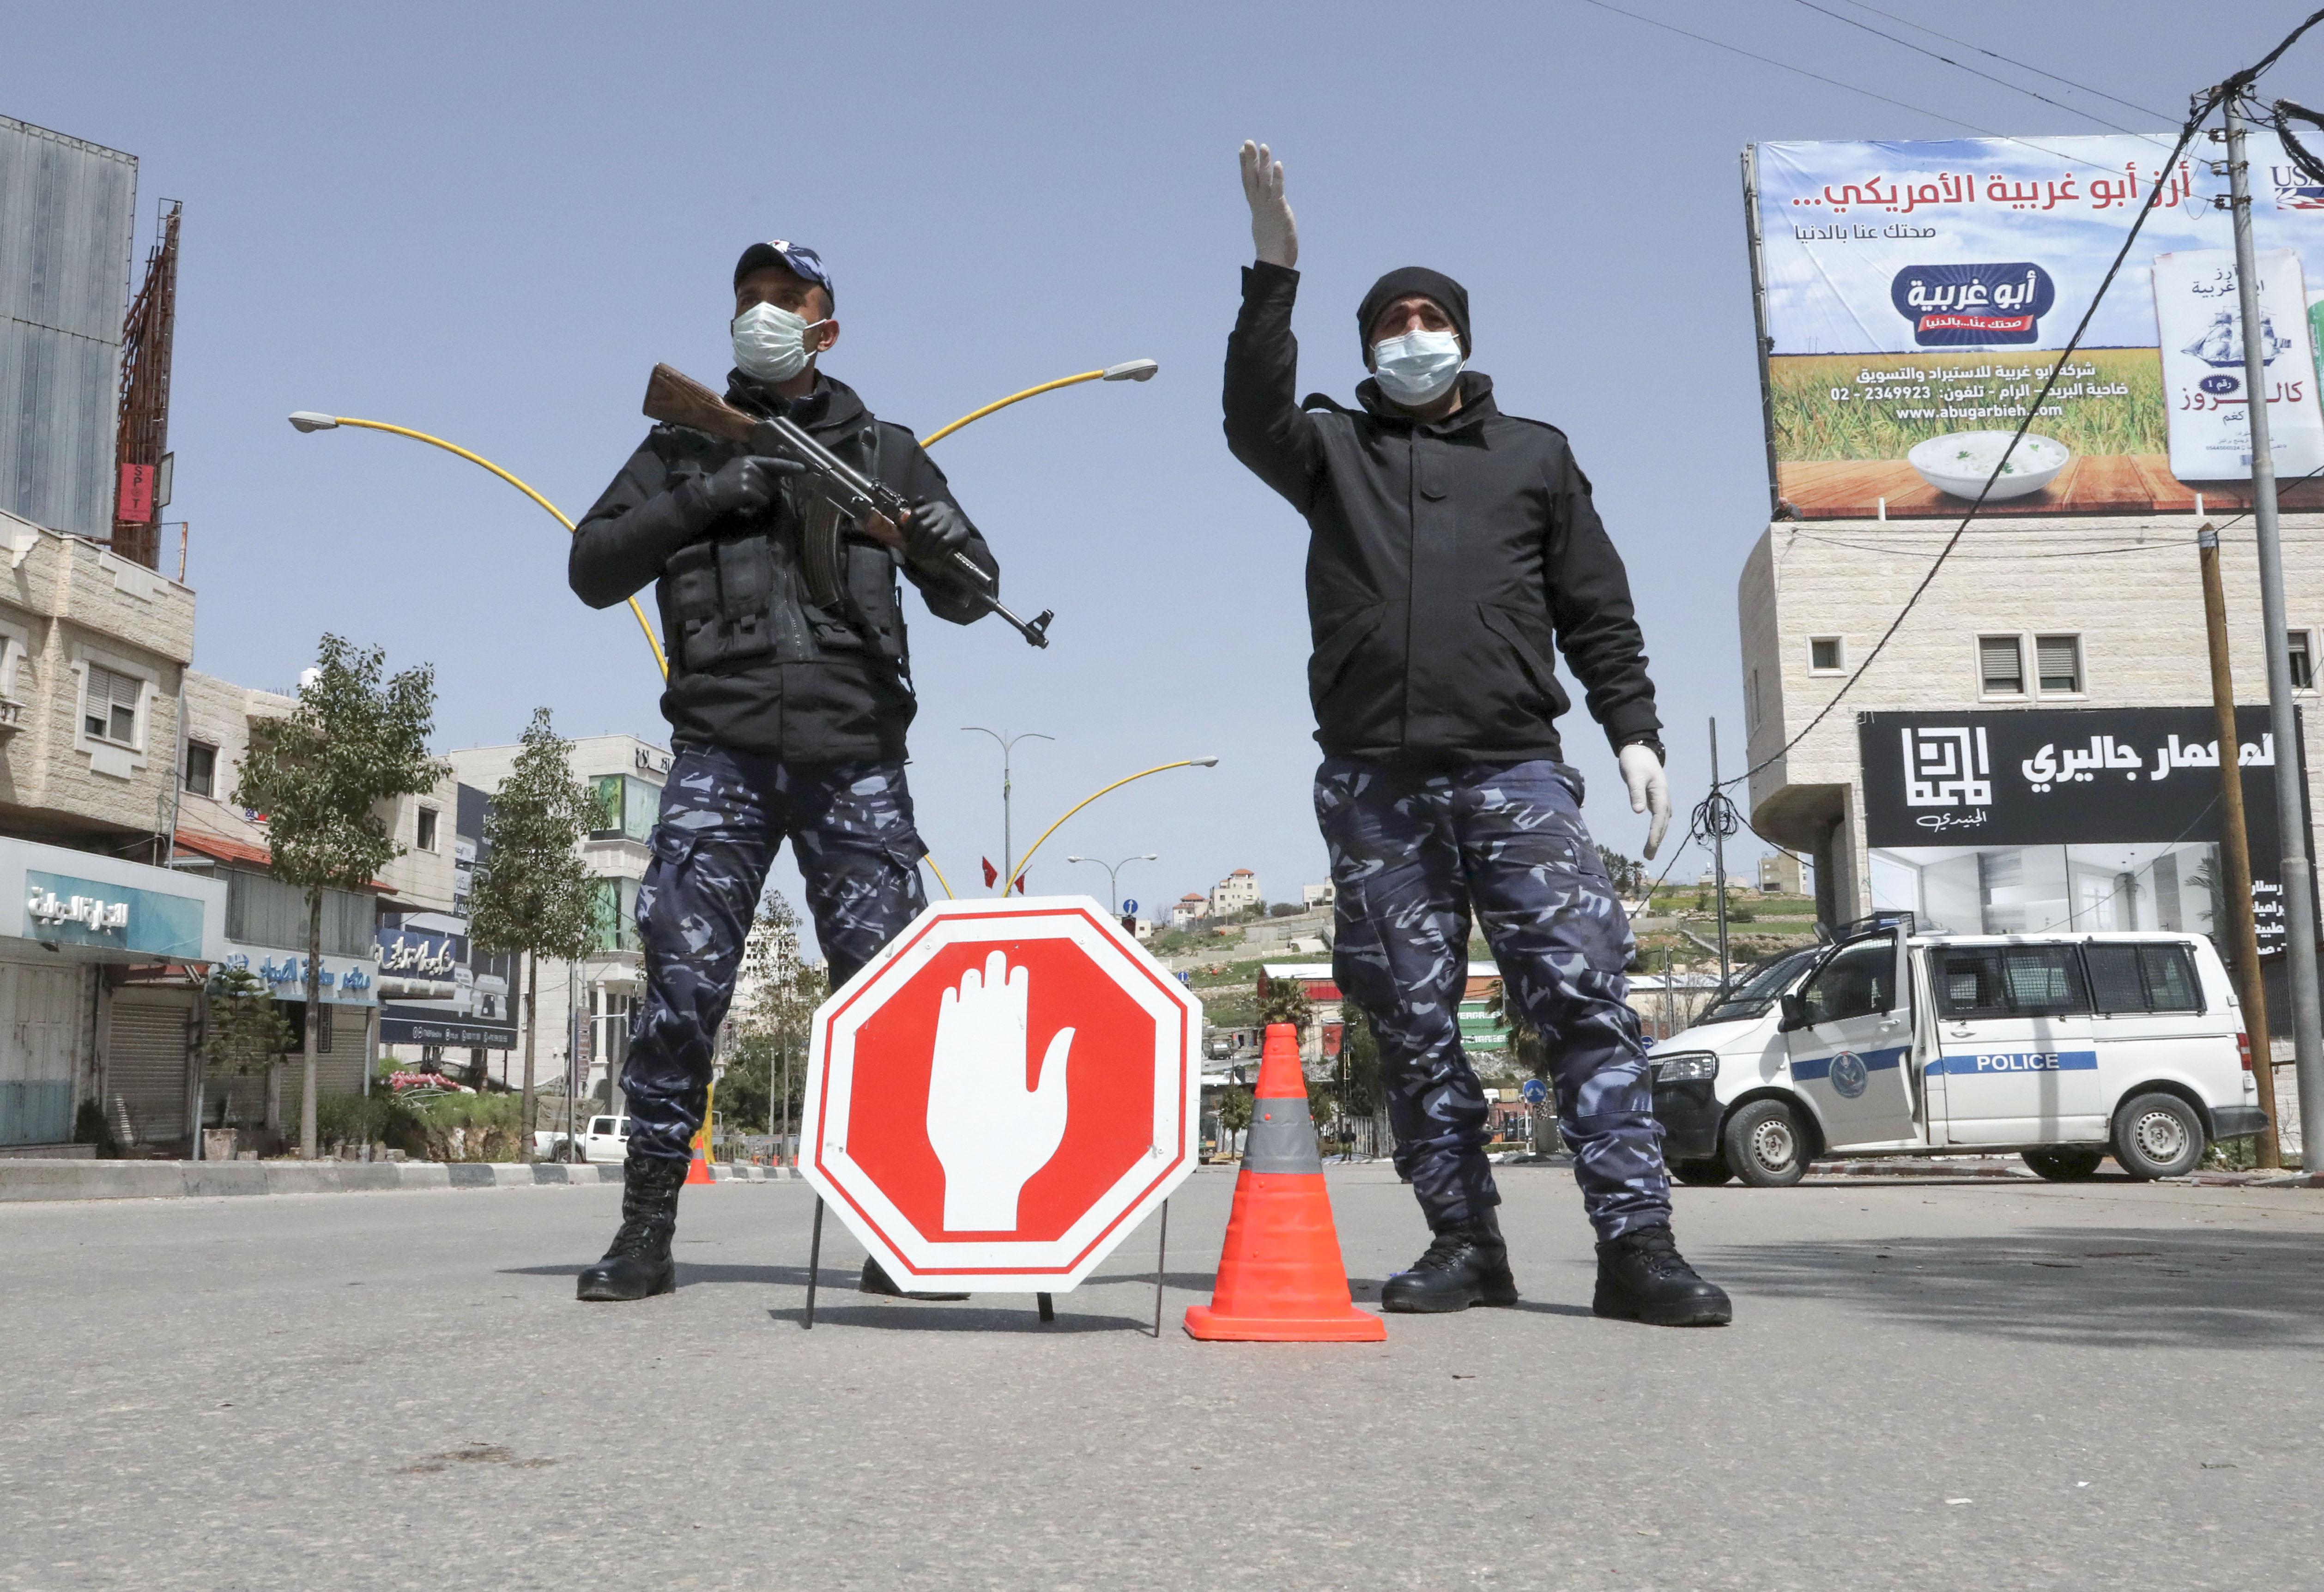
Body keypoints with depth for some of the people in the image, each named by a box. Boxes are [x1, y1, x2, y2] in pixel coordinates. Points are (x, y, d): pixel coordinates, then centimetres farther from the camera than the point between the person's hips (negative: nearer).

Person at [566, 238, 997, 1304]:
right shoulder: (684, 447, 18)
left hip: (856, 756, 1)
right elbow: (593, 570, 9)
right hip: (722, 748, 0)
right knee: (683, 980, -7)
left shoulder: (884, 451, 18)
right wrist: (699, 503, -6)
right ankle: (646, 1233, 2)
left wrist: (947, 554, -9)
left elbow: (968, 600, 16)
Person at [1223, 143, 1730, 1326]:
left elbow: (1598, 611, 15)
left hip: (1516, 773, 0)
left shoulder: (1534, 456, 20)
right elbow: (1252, 420, -4)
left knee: (1586, 993, -11)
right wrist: (1273, 271, -14)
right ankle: (1464, 1243, 8)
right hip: (1374, 785, 1)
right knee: (1412, 1025, 0)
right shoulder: (1334, 451, 18)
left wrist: (1634, 730, 3)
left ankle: (1636, 1245, -10)